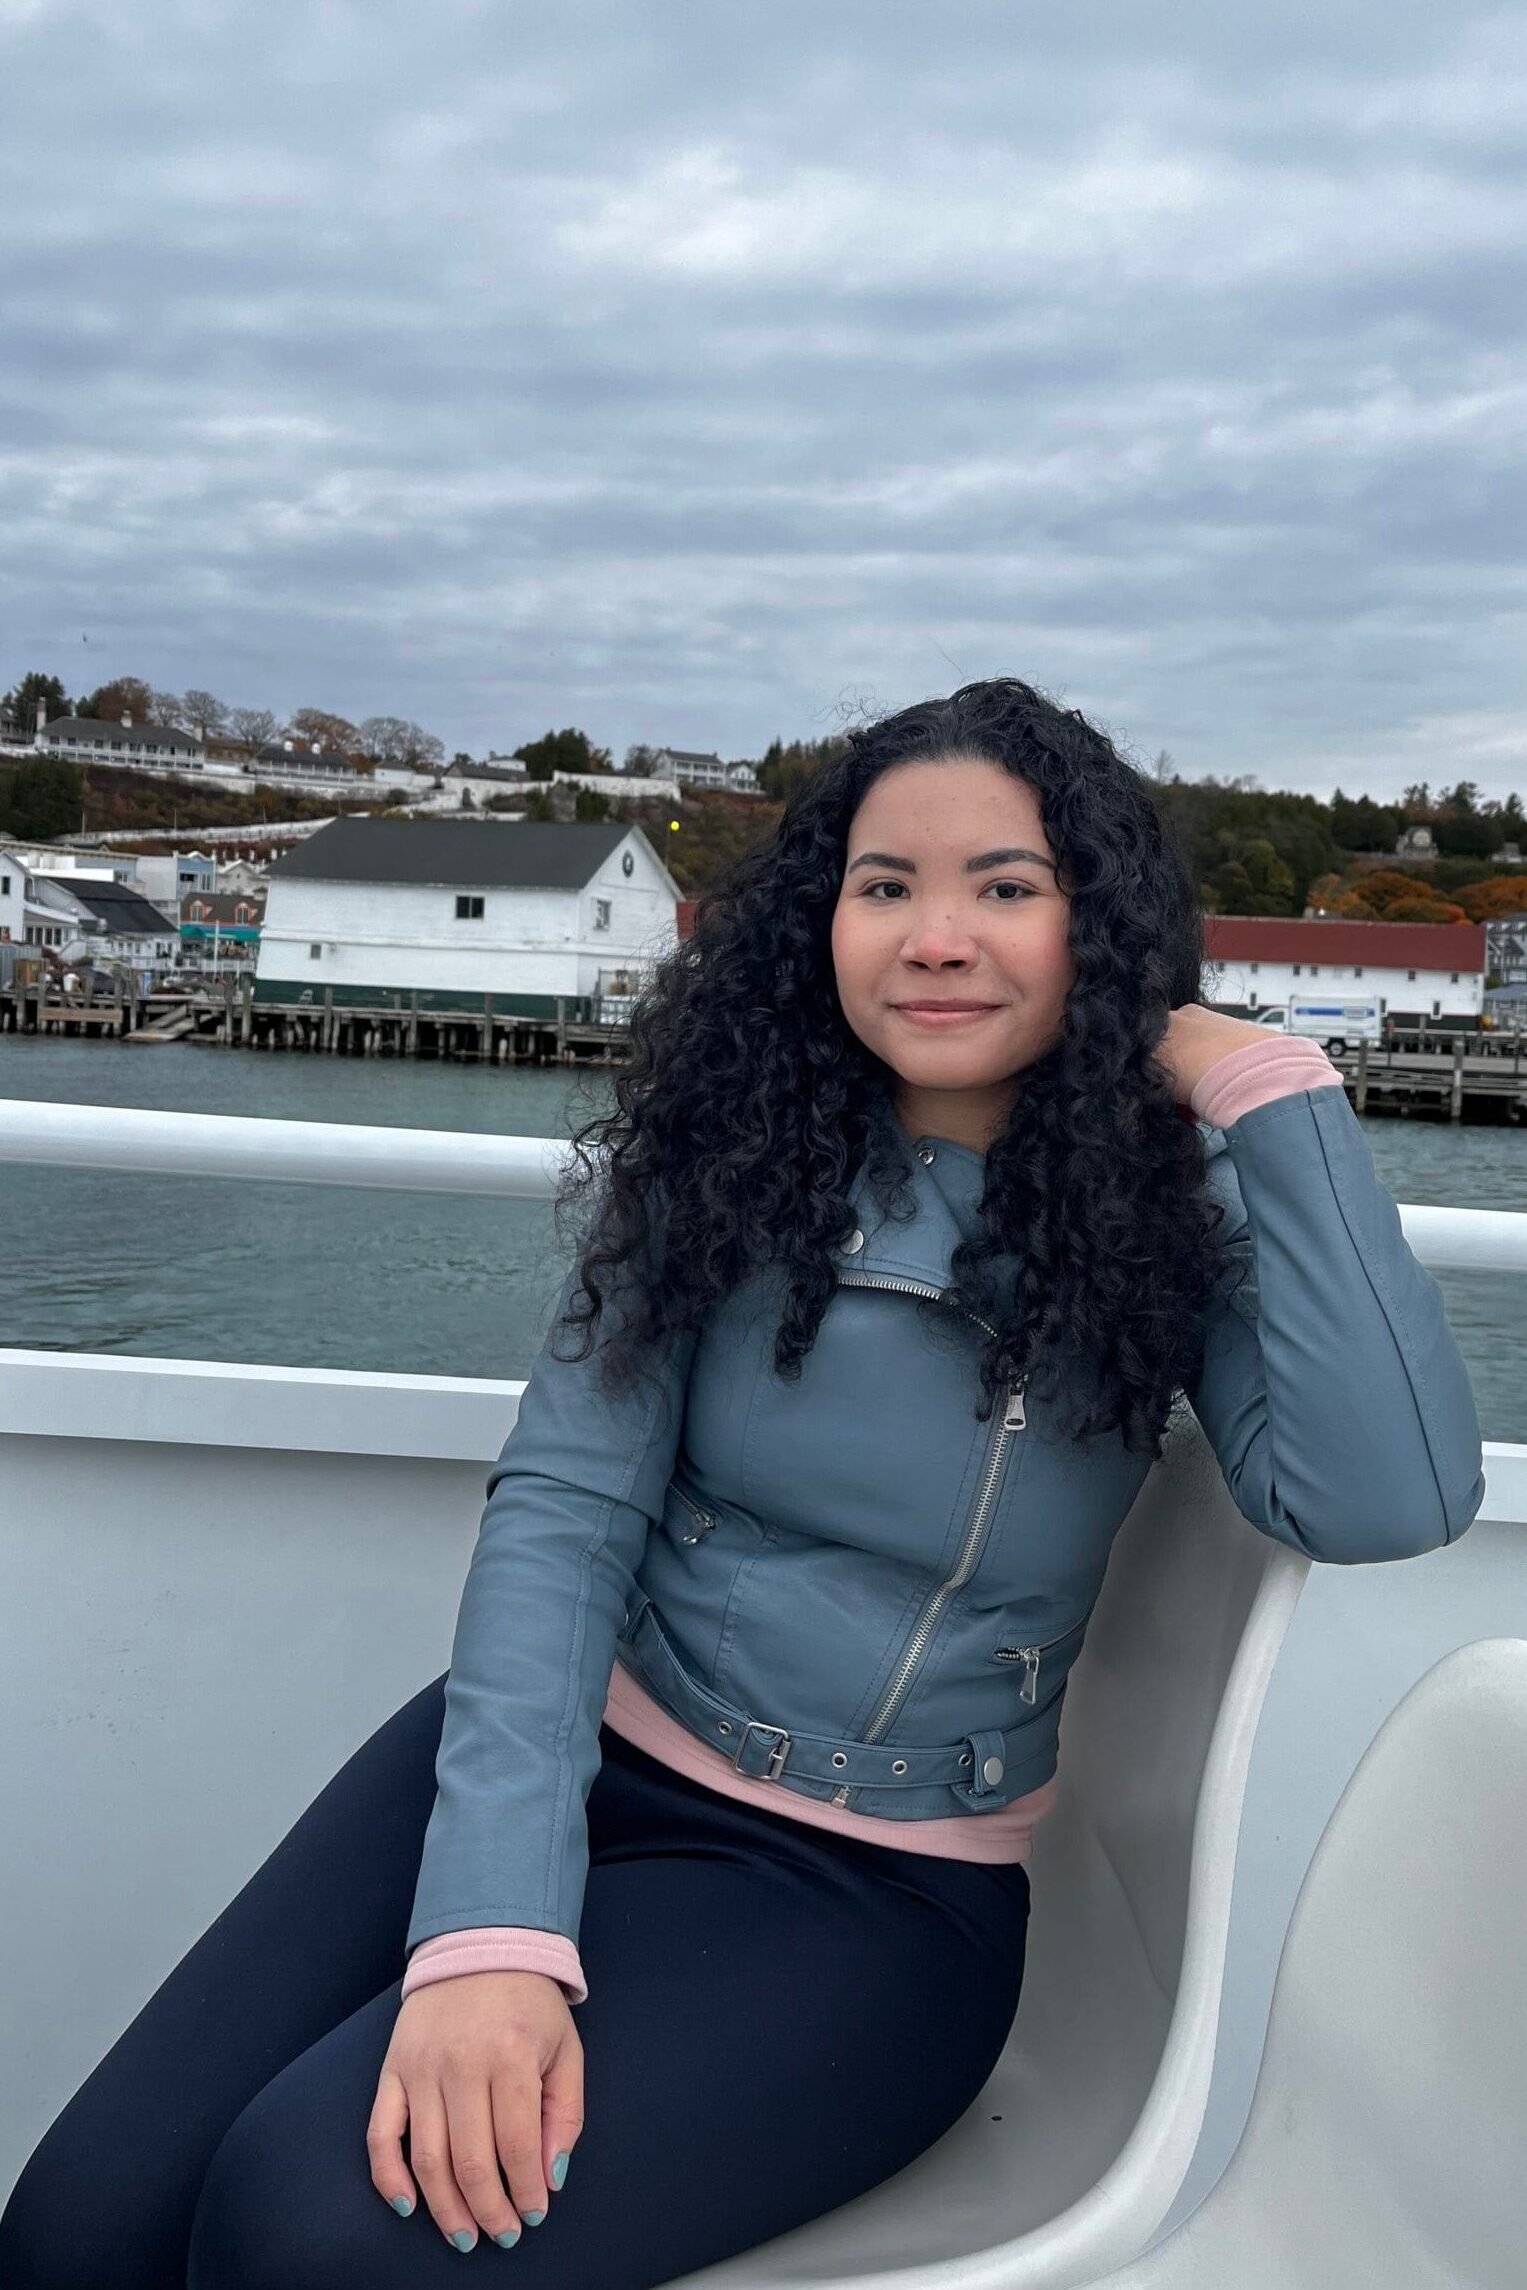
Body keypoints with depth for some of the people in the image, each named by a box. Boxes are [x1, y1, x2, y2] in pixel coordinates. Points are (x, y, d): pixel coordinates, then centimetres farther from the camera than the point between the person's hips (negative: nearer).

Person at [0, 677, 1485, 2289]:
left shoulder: (1168, 1218, -5)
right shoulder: (736, 1153, -3)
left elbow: (1388, 1501, -21)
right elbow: (562, 1510, -11)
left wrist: (1271, 1089, -18)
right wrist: (493, 1921, -24)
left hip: (876, 1894, -1)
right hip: (582, 1756, 2)